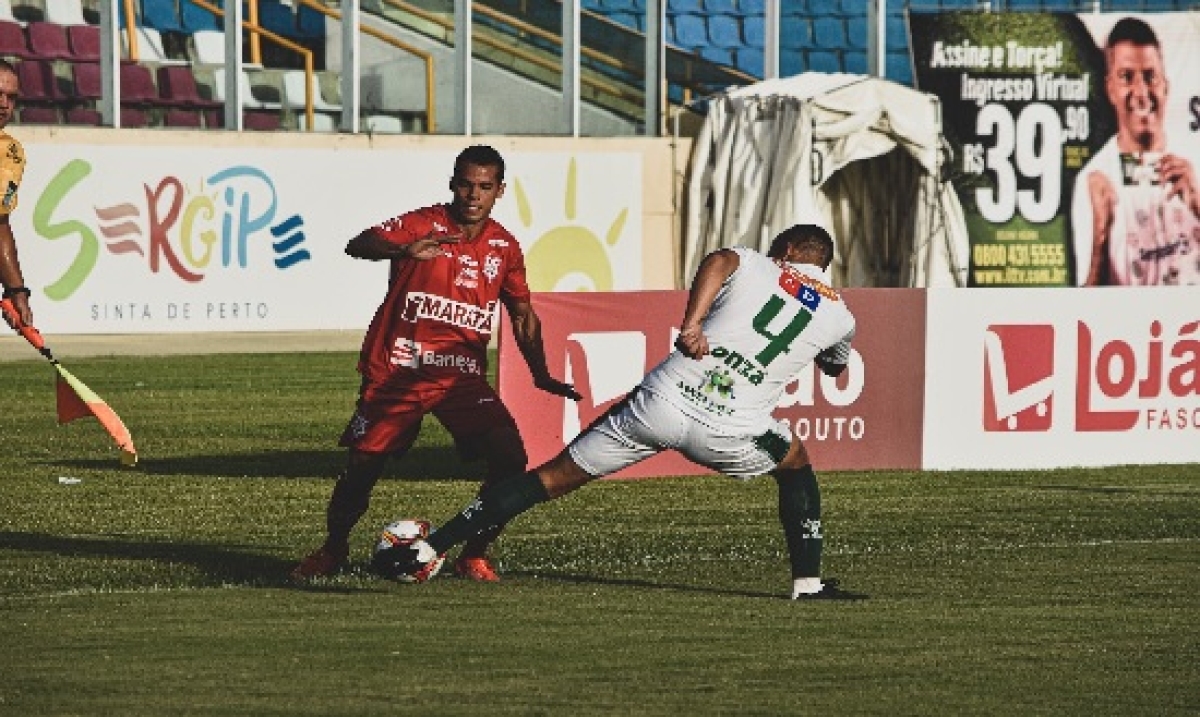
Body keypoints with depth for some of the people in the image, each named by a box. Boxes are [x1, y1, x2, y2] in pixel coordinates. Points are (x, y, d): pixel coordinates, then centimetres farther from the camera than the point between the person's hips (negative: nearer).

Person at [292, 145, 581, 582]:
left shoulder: (504, 248, 5)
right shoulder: (423, 225, -8)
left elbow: (523, 317, 19)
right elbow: (357, 246, -24)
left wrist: (541, 376, 13)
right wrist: (403, 250, -43)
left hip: (462, 376, 2)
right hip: (397, 374, -2)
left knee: (510, 459, -16)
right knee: (362, 465, -2)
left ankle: (474, 556, 0)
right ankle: (333, 550, 26)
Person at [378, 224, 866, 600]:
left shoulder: (754, 266, 13)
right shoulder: (838, 316, 17)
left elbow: (717, 262, -14)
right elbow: (836, 368, 42)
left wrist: (692, 323, -24)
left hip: (661, 401, 0)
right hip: (726, 431, 0)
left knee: (552, 477, 10)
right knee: (796, 465, 33)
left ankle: (426, 551, 9)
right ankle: (808, 583, 26)